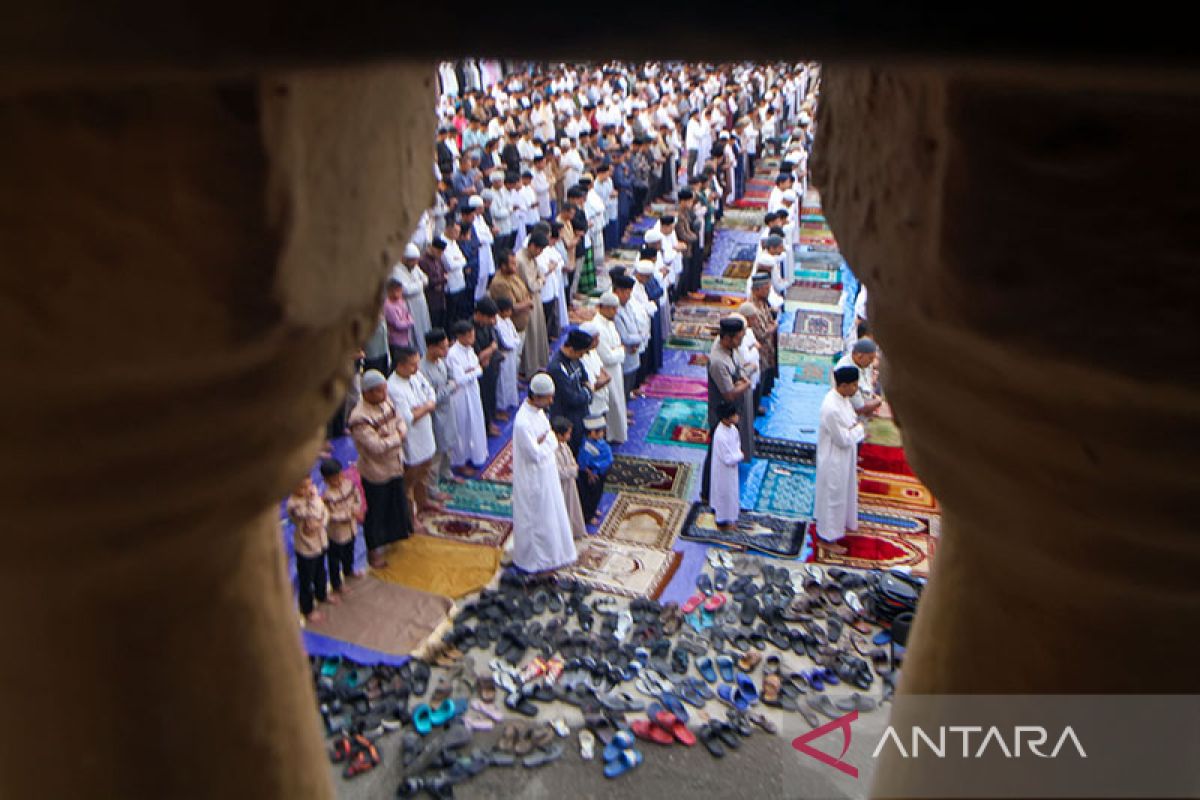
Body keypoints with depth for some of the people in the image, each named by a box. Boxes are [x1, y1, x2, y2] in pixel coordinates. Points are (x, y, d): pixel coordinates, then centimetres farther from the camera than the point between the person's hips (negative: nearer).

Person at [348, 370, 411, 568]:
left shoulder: (386, 402, -5)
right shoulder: (360, 418, -30)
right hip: (375, 472, -7)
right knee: (375, 511, 10)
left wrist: (399, 434, -19)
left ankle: (394, 534, 51)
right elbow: (376, 447, -34)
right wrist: (397, 438, -19)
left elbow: (399, 421, 5)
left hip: (395, 465, 7)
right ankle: (373, 550, 29)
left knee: (397, 502, 25)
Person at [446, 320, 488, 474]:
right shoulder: (453, 354, -23)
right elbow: (460, 379, -26)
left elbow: (479, 367, 4)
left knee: (474, 425, 19)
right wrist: (474, 371, -14)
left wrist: (471, 371, -16)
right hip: (461, 394, -7)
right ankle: (460, 462, 20)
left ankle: (474, 454, 37)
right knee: (462, 428, 6)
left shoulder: (469, 349, 1)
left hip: (473, 391, 8)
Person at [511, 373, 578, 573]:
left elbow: (553, 442, 4)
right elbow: (536, 454, -27)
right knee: (534, 518, 9)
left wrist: (545, 441, -15)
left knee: (549, 515, 23)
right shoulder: (523, 422, -31)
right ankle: (532, 560, 28)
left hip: (546, 473, 9)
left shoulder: (538, 410, -3)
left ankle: (549, 552, 42)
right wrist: (548, 441, -14)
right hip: (533, 479, -9)